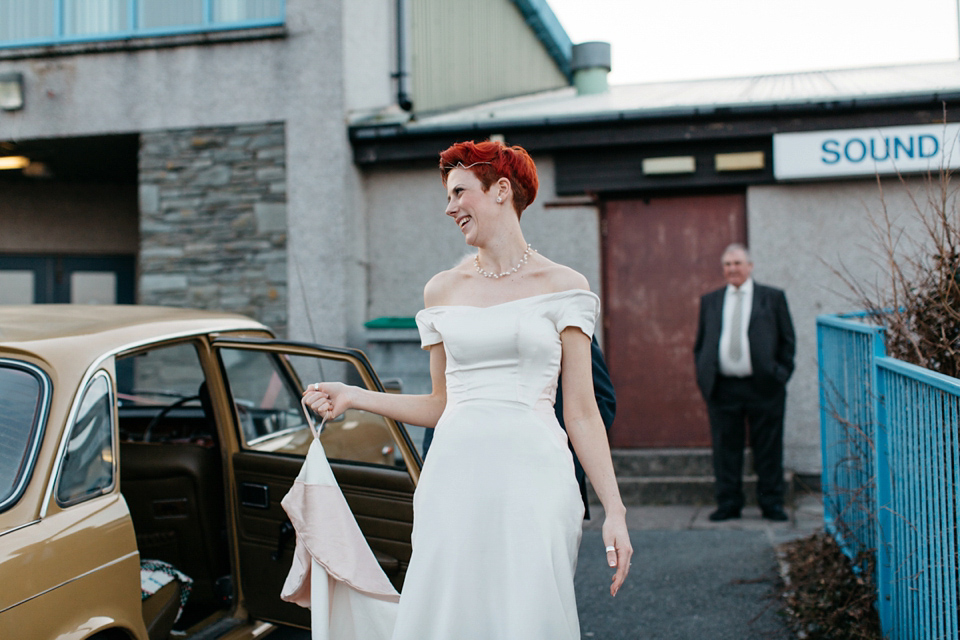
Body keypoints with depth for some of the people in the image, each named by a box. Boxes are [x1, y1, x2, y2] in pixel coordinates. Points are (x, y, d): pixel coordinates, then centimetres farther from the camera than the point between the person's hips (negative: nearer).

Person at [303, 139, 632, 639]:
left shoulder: (561, 286, 3)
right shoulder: (443, 289, 13)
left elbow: (581, 413, 1)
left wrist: (614, 510, -5)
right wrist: (353, 397, 10)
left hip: (532, 480, -2)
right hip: (455, 480, 3)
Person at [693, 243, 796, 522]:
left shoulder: (772, 297, 7)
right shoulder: (710, 301, 14)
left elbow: (787, 340, 8)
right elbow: (700, 344, 16)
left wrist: (781, 374, -2)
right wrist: (703, 377, 5)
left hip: (763, 385, -2)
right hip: (722, 388, 2)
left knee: (768, 448, 4)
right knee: (725, 448, 4)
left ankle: (771, 503, 14)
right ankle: (728, 503, 13)